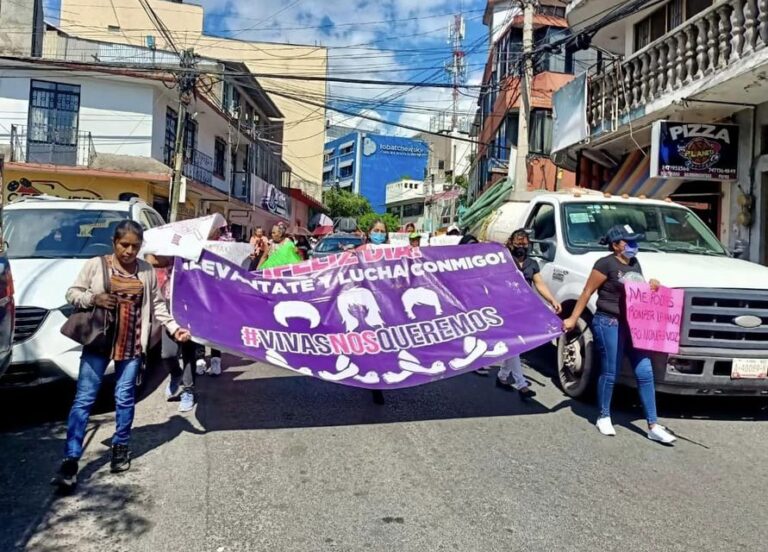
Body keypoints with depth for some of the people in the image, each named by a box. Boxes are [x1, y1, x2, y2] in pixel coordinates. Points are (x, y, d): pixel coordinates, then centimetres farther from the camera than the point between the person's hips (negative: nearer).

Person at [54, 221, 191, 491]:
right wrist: (93, 298, -18)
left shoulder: (147, 271, 5)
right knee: (84, 398, -3)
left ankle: (121, 447, 28)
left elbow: (157, 305, 10)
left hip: (132, 345, 2)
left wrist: (174, 328, 1)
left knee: (125, 397, 10)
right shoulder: (96, 265, -2)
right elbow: (72, 293, 2)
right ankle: (71, 458, -1)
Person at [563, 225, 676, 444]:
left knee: (645, 373, 4)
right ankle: (604, 418, 20)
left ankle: (653, 426, 9)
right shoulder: (606, 264, -9)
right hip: (609, 324, -7)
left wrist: (652, 286, 4)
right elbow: (587, 293, -9)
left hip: (634, 325, 8)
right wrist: (573, 319, -13)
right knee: (610, 373, 1)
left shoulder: (635, 263, 15)